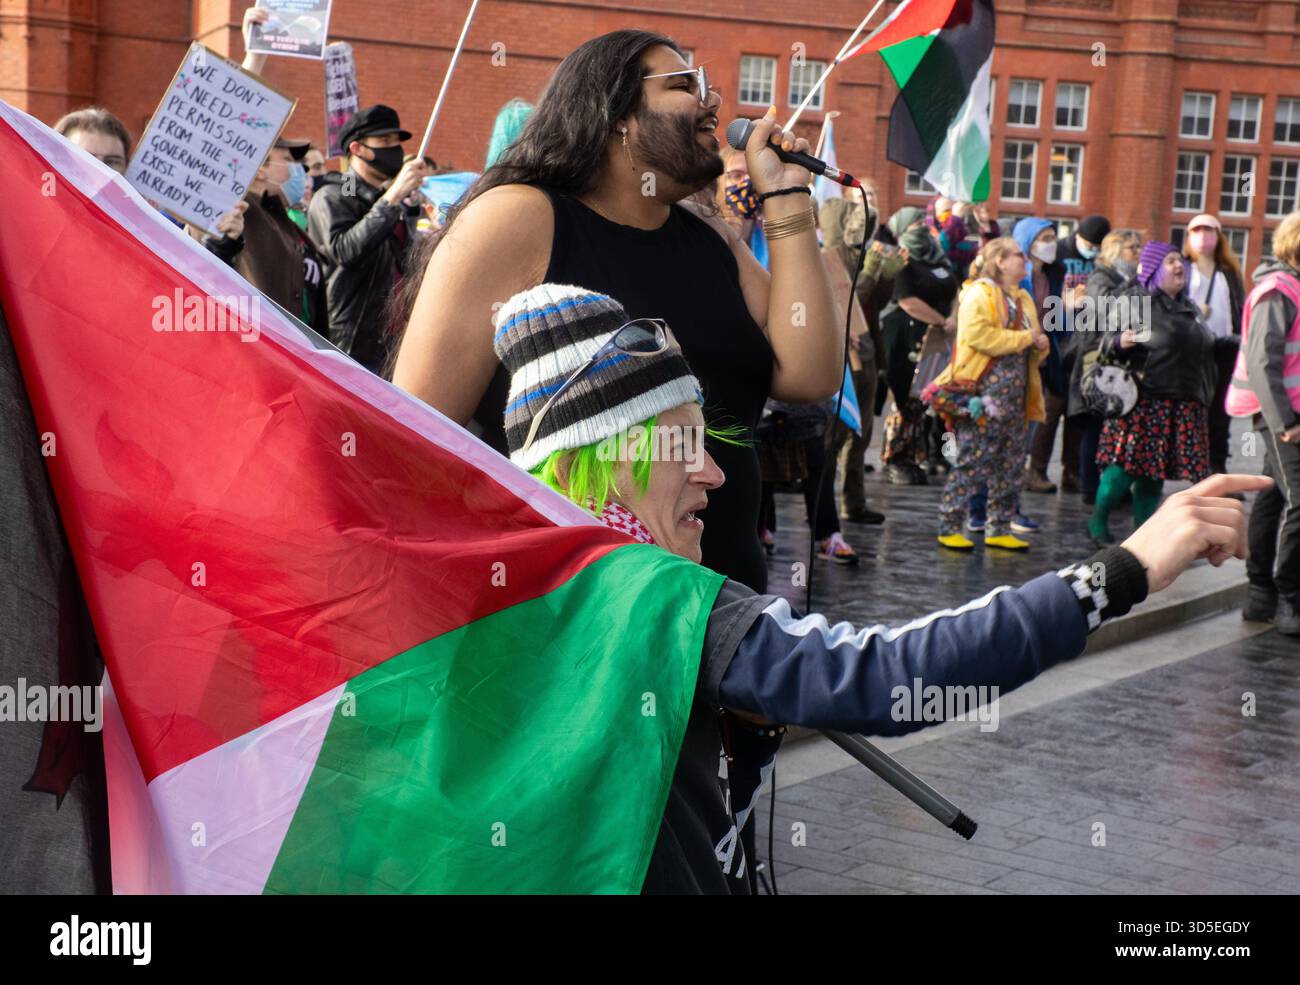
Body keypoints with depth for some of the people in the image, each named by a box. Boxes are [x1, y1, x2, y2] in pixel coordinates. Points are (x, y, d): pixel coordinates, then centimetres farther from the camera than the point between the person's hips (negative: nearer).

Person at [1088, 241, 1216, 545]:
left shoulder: (1190, 309, 20)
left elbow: (1203, 350, 31)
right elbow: (1108, 340, -6)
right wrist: (1120, 342, -27)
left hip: (1185, 406, 6)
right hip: (1145, 400, -6)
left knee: (1154, 471, 5)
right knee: (1127, 464, -10)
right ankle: (1098, 521, 4)